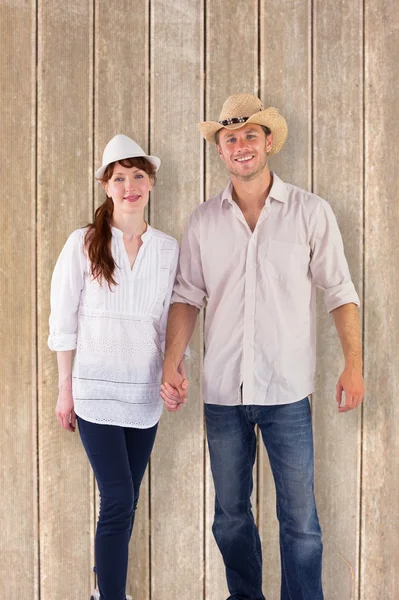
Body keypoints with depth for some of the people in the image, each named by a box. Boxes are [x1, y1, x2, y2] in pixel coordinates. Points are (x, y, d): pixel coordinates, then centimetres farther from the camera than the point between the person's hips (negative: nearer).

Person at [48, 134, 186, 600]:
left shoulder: (168, 248, 4)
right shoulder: (83, 243, -4)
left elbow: (171, 320, 9)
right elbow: (63, 319, -1)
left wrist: (179, 372, -4)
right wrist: (65, 388, -2)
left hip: (146, 391, 3)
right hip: (97, 389, -3)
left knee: (123, 503, 12)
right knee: (119, 501, -9)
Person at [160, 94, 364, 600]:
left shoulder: (310, 212, -2)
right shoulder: (203, 221, 5)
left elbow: (339, 291, 0)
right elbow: (187, 296, 8)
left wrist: (353, 363, -8)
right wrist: (171, 364, -1)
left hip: (287, 392, -3)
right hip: (222, 392, 3)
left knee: (300, 519, 2)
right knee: (229, 514, 15)